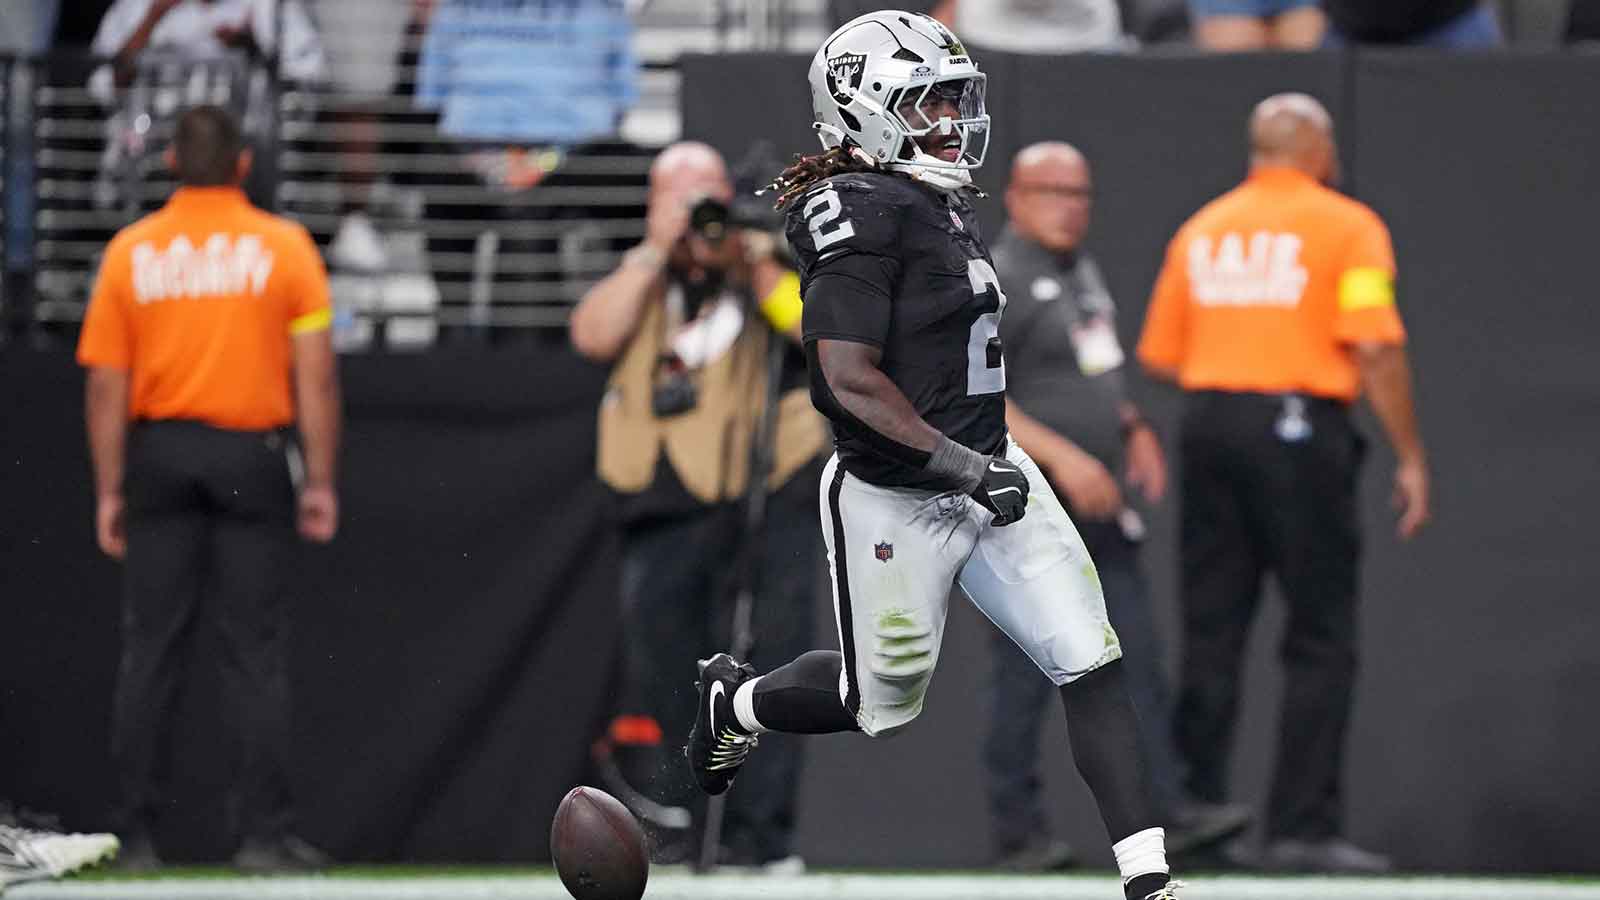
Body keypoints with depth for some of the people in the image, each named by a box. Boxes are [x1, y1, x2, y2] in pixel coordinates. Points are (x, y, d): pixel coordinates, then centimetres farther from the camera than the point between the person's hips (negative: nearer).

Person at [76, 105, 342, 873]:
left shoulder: (130, 251, 1)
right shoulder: (284, 246, -2)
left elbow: (106, 384, 0)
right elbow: (315, 377, -5)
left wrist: (109, 491, 4)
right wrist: (320, 480, 0)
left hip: (158, 456, 1)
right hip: (252, 456, -1)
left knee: (150, 652, 6)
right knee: (255, 650, 1)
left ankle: (136, 833, 6)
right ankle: (263, 831, -3)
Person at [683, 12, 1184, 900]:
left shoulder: (943, 203, 9)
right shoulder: (861, 212, -20)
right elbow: (849, 376, -25)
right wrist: (960, 465, -25)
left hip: (988, 473, 8)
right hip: (895, 504, -8)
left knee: (1091, 662, -5)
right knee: (881, 704, 10)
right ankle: (734, 701, 40)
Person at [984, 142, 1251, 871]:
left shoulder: (1082, 272, 15)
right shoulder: (998, 284, -12)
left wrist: (1133, 428, 12)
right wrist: (1062, 458, -24)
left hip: (1098, 509, 8)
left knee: (1140, 660, 2)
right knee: (1026, 674, -3)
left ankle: (1170, 812, 0)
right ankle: (1018, 831, 5)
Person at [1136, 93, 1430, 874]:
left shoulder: (1201, 229, 13)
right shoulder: (1346, 226, -2)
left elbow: (1159, 357, 12)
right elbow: (1376, 349, -11)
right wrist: (1410, 457, -7)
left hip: (1208, 423, 5)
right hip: (1302, 427, -5)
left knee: (1209, 635, 8)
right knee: (1320, 641, -1)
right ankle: (1303, 829, -5)